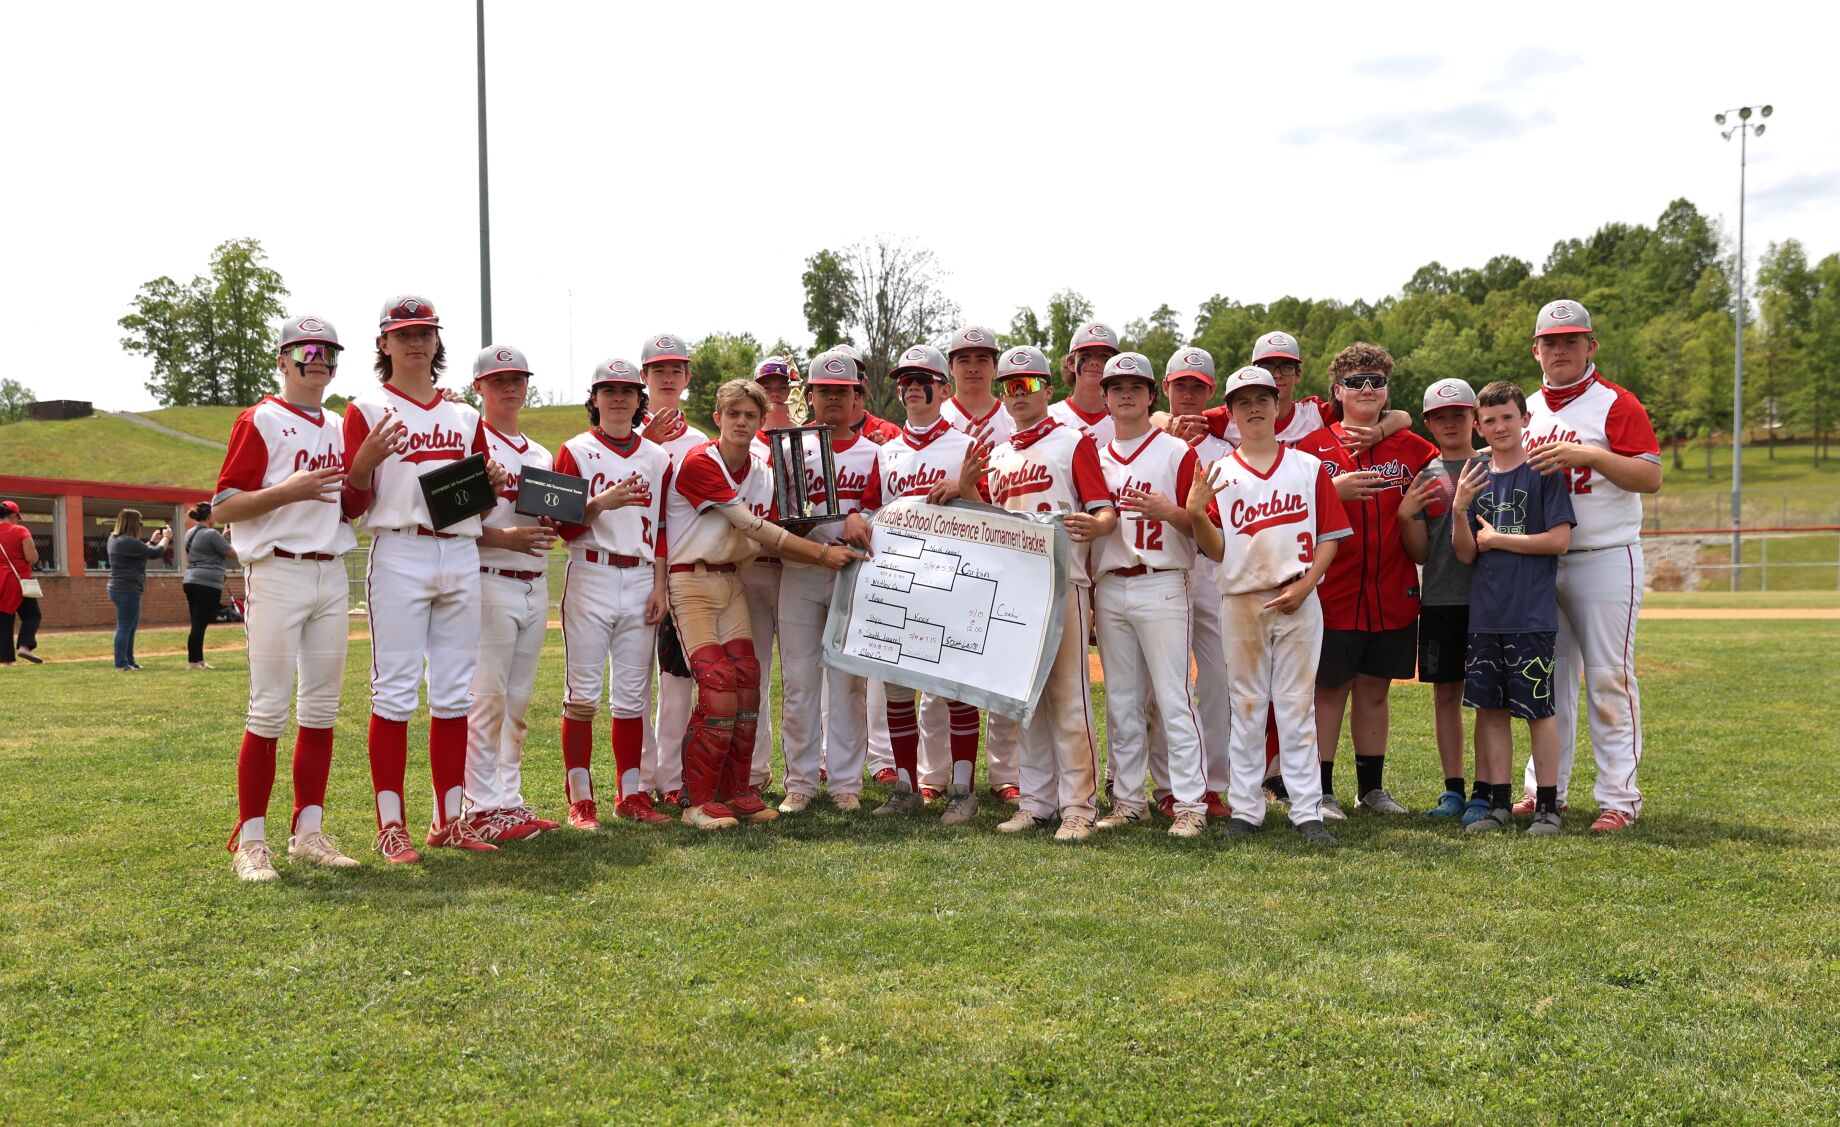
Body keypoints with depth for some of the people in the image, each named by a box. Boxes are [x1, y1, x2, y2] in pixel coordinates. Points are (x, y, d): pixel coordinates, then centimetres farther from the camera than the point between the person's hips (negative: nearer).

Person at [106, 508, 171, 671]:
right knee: (124, 627, -7)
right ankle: (121, 663, -6)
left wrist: (153, 541, 19)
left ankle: (129, 661, 22)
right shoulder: (128, 542, -20)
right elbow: (155, 553, -16)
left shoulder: (115, 539, 13)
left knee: (131, 627, 17)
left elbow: (141, 551, 22)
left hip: (120, 589, 11)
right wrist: (166, 538, 0)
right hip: (127, 590, -11)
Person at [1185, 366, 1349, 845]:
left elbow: (1330, 536, 3)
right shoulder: (1218, 474, 5)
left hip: (1298, 602, 0)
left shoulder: (1308, 467, 6)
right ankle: (1244, 807, 12)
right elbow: (1215, 550, 1)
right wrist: (1196, 514, -17)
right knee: (1246, 705, 6)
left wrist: (1305, 584, -10)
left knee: (1297, 704, 2)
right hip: (1241, 602, 1)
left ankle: (1307, 810, 5)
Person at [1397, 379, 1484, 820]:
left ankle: (1484, 790, 3)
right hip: (1439, 600, 2)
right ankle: (1453, 788, 14)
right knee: (1446, 692, 6)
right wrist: (1405, 515, -10)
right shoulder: (1422, 478, 9)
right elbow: (1419, 554, 6)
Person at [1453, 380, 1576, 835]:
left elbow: (1559, 540, -10)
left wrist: (1496, 539, -6)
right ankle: (1498, 802, 16)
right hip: (1484, 614, 5)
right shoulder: (1474, 476, 10)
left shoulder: (1544, 471, -2)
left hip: (1532, 615, -5)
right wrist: (1460, 508, -12)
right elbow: (1465, 554, 4)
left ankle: (1547, 805, 9)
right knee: (1489, 708, 7)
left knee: (1538, 710, 0)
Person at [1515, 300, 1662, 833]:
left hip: (1605, 561, -6)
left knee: (1609, 678, -5)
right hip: (1540, 563, 6)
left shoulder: (1615, 404, -5)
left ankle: (1620, 797, 1)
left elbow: (1651, 477, -14)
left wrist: (1590, 455, -25)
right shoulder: (1527, 409, 14)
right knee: (1546, 678, 11)